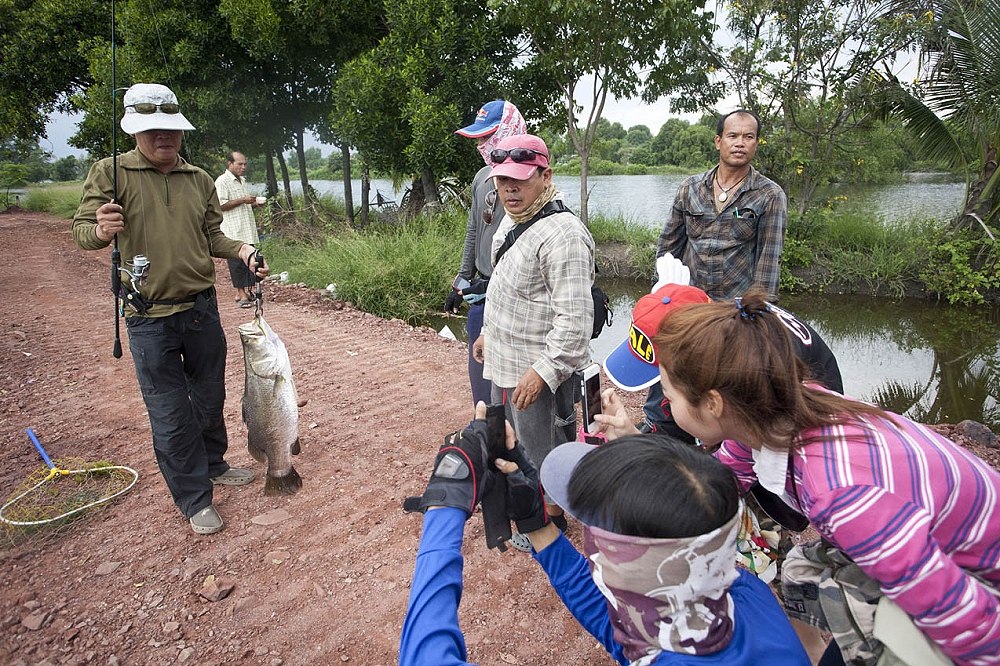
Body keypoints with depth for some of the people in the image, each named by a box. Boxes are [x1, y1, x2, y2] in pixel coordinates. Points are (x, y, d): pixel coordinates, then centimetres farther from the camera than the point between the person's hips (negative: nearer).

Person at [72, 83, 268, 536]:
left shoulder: (199, 179, 7)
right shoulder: (111, 173, -6)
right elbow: (80, 230, -7)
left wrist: (242, 251, -7)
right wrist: (101, 230, -30)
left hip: (202, 309, 4)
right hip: (150, 319, -4)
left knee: (210, 396, 19)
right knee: (171, 414, 3)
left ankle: (213, 464, 41)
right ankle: (195, 499, 19)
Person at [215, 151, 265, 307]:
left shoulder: (242, 181, 21)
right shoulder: (222, 181, -7)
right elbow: (221, 205, -16)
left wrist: (254, 203, 11)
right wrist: (243, 200, -17)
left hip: (248, 230, 8)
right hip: (233, 232, -8)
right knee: (237, 263, -6)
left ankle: (246, 291, 15)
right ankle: (241, 294, -3)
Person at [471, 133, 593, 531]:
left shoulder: (561, 234, -25)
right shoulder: (512, 220, 7)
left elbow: (574, 319, -29)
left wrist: (542, 371, -28)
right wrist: (488, 331, 23)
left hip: (541, 370, -10)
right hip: (505, 362, 10)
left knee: (543, 452, 9)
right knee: (511, 439, 27)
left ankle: (552, 521, 33)